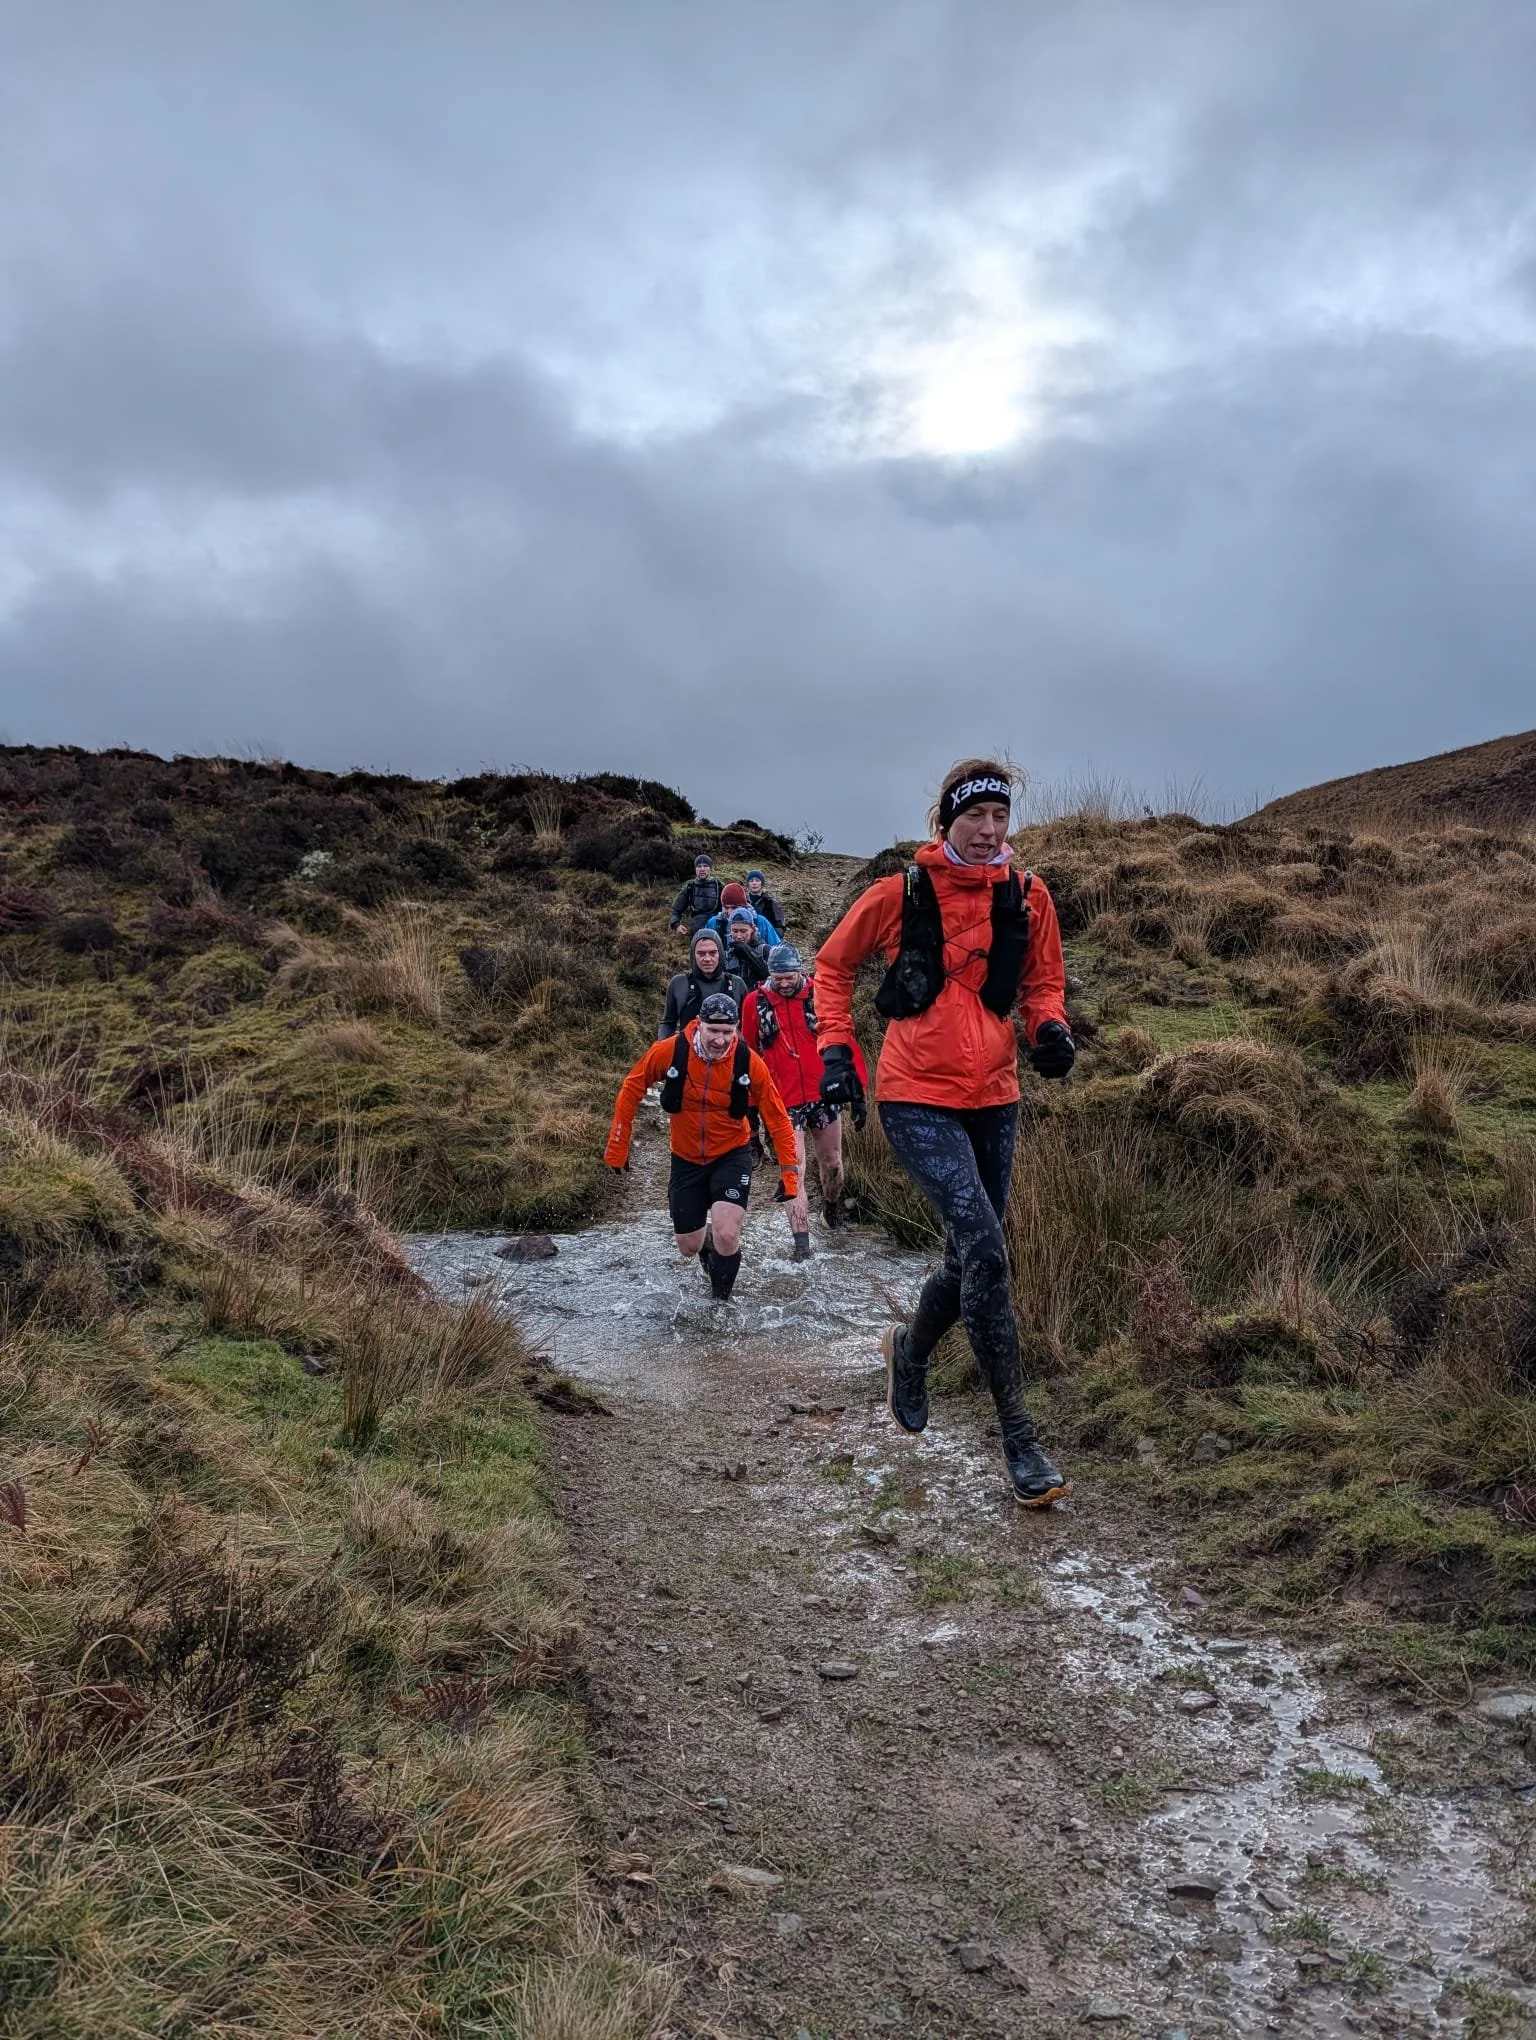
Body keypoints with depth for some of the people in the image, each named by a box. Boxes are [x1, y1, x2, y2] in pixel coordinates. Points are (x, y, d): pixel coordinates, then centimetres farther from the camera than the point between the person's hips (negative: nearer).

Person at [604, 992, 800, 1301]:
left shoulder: (749, 1062, -21)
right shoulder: (669, 1052, -20)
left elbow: (776, 1117, -10)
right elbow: (631, 1090, -5)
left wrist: (789, 1172, -11)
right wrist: (617, 1147, -2)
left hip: (731, 1157, -2)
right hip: (686, 1160, 2)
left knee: (726, 1236, -22)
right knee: (689, 1248, 10)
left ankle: (721, 1301, 9)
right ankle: (707, 1240, 50)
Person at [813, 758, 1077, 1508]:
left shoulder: (1027, 896, 2)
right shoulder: (899, 893, -6)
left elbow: (1041, 982, 15)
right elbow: (833, 965, 8)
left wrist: (1050, 1027, -6)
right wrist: (835, 1048, -1)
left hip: (993, 1099, 5)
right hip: (917, 1099, -5)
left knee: (971, 1258, 14)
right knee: (984, 1250, -19)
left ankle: (910, 1349, 47)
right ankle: (1019, 1440, -10)